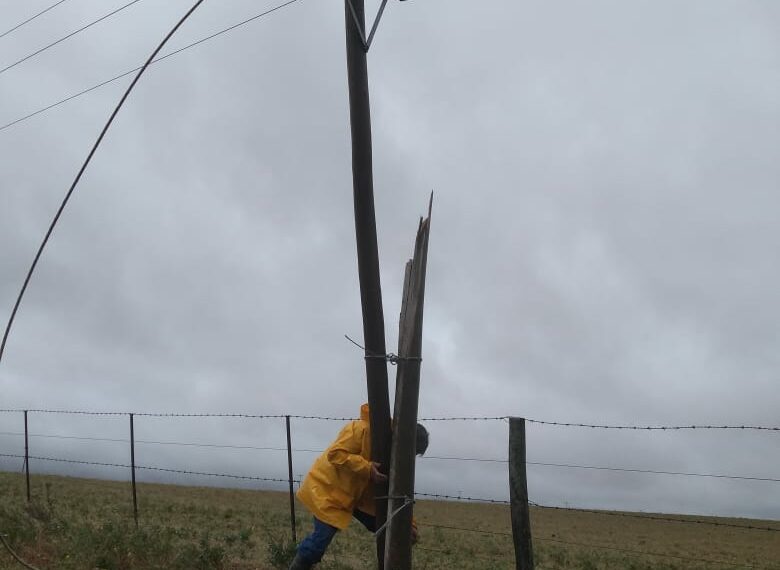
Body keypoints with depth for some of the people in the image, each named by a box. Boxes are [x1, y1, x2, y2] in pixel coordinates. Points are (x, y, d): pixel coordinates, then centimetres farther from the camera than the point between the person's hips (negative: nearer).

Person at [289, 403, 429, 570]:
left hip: (359, 493, 8)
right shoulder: (363, 428, -26)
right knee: (323, 535, -16)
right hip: (328, 487, -8)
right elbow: (335, 454, -29)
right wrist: (367, 468, -37)